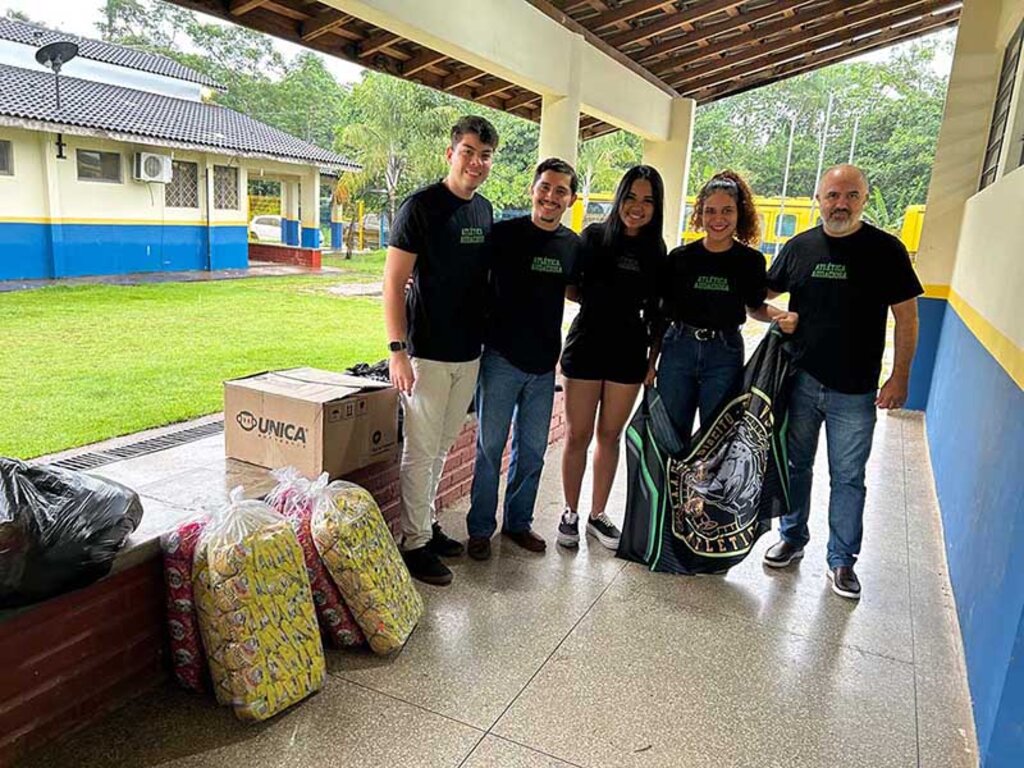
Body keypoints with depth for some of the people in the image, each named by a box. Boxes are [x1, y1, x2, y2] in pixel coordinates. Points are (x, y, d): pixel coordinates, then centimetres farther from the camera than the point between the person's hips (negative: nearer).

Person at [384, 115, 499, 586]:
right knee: (421, 452, 1)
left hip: (469, 352, 7)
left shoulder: (484, 211, 11)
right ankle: (414, 542, 15)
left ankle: (428, 524, 32)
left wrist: (489, 337, 15)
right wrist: (397, 350, -19)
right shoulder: (421, 207, -10)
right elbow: (394, 283, -12)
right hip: (427, 352, -7)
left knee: (442, 446, 17)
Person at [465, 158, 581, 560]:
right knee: (490, 447, 4)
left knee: (532, 450, 13)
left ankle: (518, 523, 30)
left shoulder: (574, 245, 5)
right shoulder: (504, 233, -7)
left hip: (544, 363, 4)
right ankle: (480, 528, 19)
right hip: (502, 357, -4)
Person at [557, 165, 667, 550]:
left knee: (610, 436, 12)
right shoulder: (593, 237, -2)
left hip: (628, 352, 2)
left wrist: (653, 356, 2)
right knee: (578, 436, 4)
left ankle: (598, 514, 26)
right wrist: (598, 302, -9)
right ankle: (570, 513, 21)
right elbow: (571, 290, 6)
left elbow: (655, 311, 6)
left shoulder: (655, 251, 3)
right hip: (586, 345, -1)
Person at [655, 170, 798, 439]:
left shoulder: (751, 260, -1)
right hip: (678, 348, 0)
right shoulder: (680, 257, -1)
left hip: (725, 355, 0)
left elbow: (754, 307, 13)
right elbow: (662, 309, 4)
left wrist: (780, 316, -9)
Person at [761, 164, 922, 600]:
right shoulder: (799, 247, 4)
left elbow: (906, 317, -3)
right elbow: (762, 294, 15)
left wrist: (899, 378, -8)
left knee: (848, 479, 7)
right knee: (795, 465, 15)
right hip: (800, 380, 3)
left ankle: (841, 559, 21)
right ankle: (793, 538, 33)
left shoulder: (885, 250, -5)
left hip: (854, 392, -3)